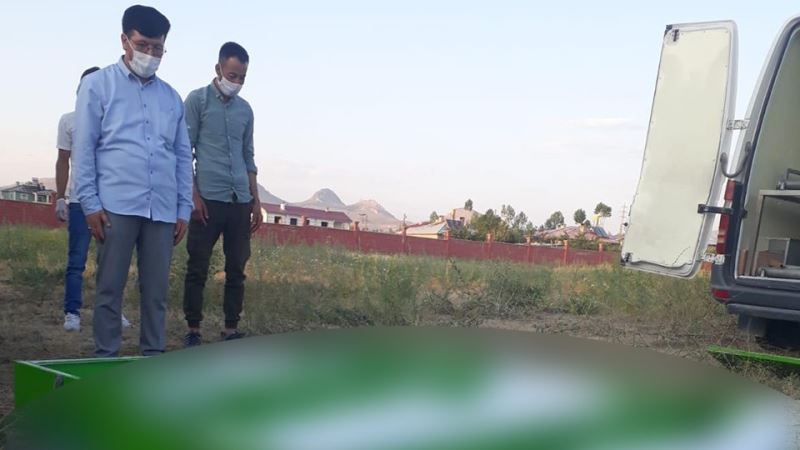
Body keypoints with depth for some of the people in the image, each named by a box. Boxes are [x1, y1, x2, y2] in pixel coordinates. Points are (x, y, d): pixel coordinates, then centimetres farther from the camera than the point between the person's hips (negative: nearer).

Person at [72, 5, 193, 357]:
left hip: (163, 210, 3)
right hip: (116, 206, -3)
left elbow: (183, 156, 16)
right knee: (109, 289, 1)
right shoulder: (98, 85, 5)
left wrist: (184, 209, 10)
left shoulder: (172, 97, 16)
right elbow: (83, 148, 1)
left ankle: (153, 358, 15)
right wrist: (90, 203, -7)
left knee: (156, 291, 6)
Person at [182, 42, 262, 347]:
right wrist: (194, 196, -10)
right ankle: (193, 331, 7)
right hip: (208, 199, -4)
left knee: (237, 268, 5)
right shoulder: (197, 100, 3)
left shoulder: (245, 110, 16)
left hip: (240, 202, 5)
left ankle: (231, 330, 12)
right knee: (198, 268, -2)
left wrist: (256, 201, 14)